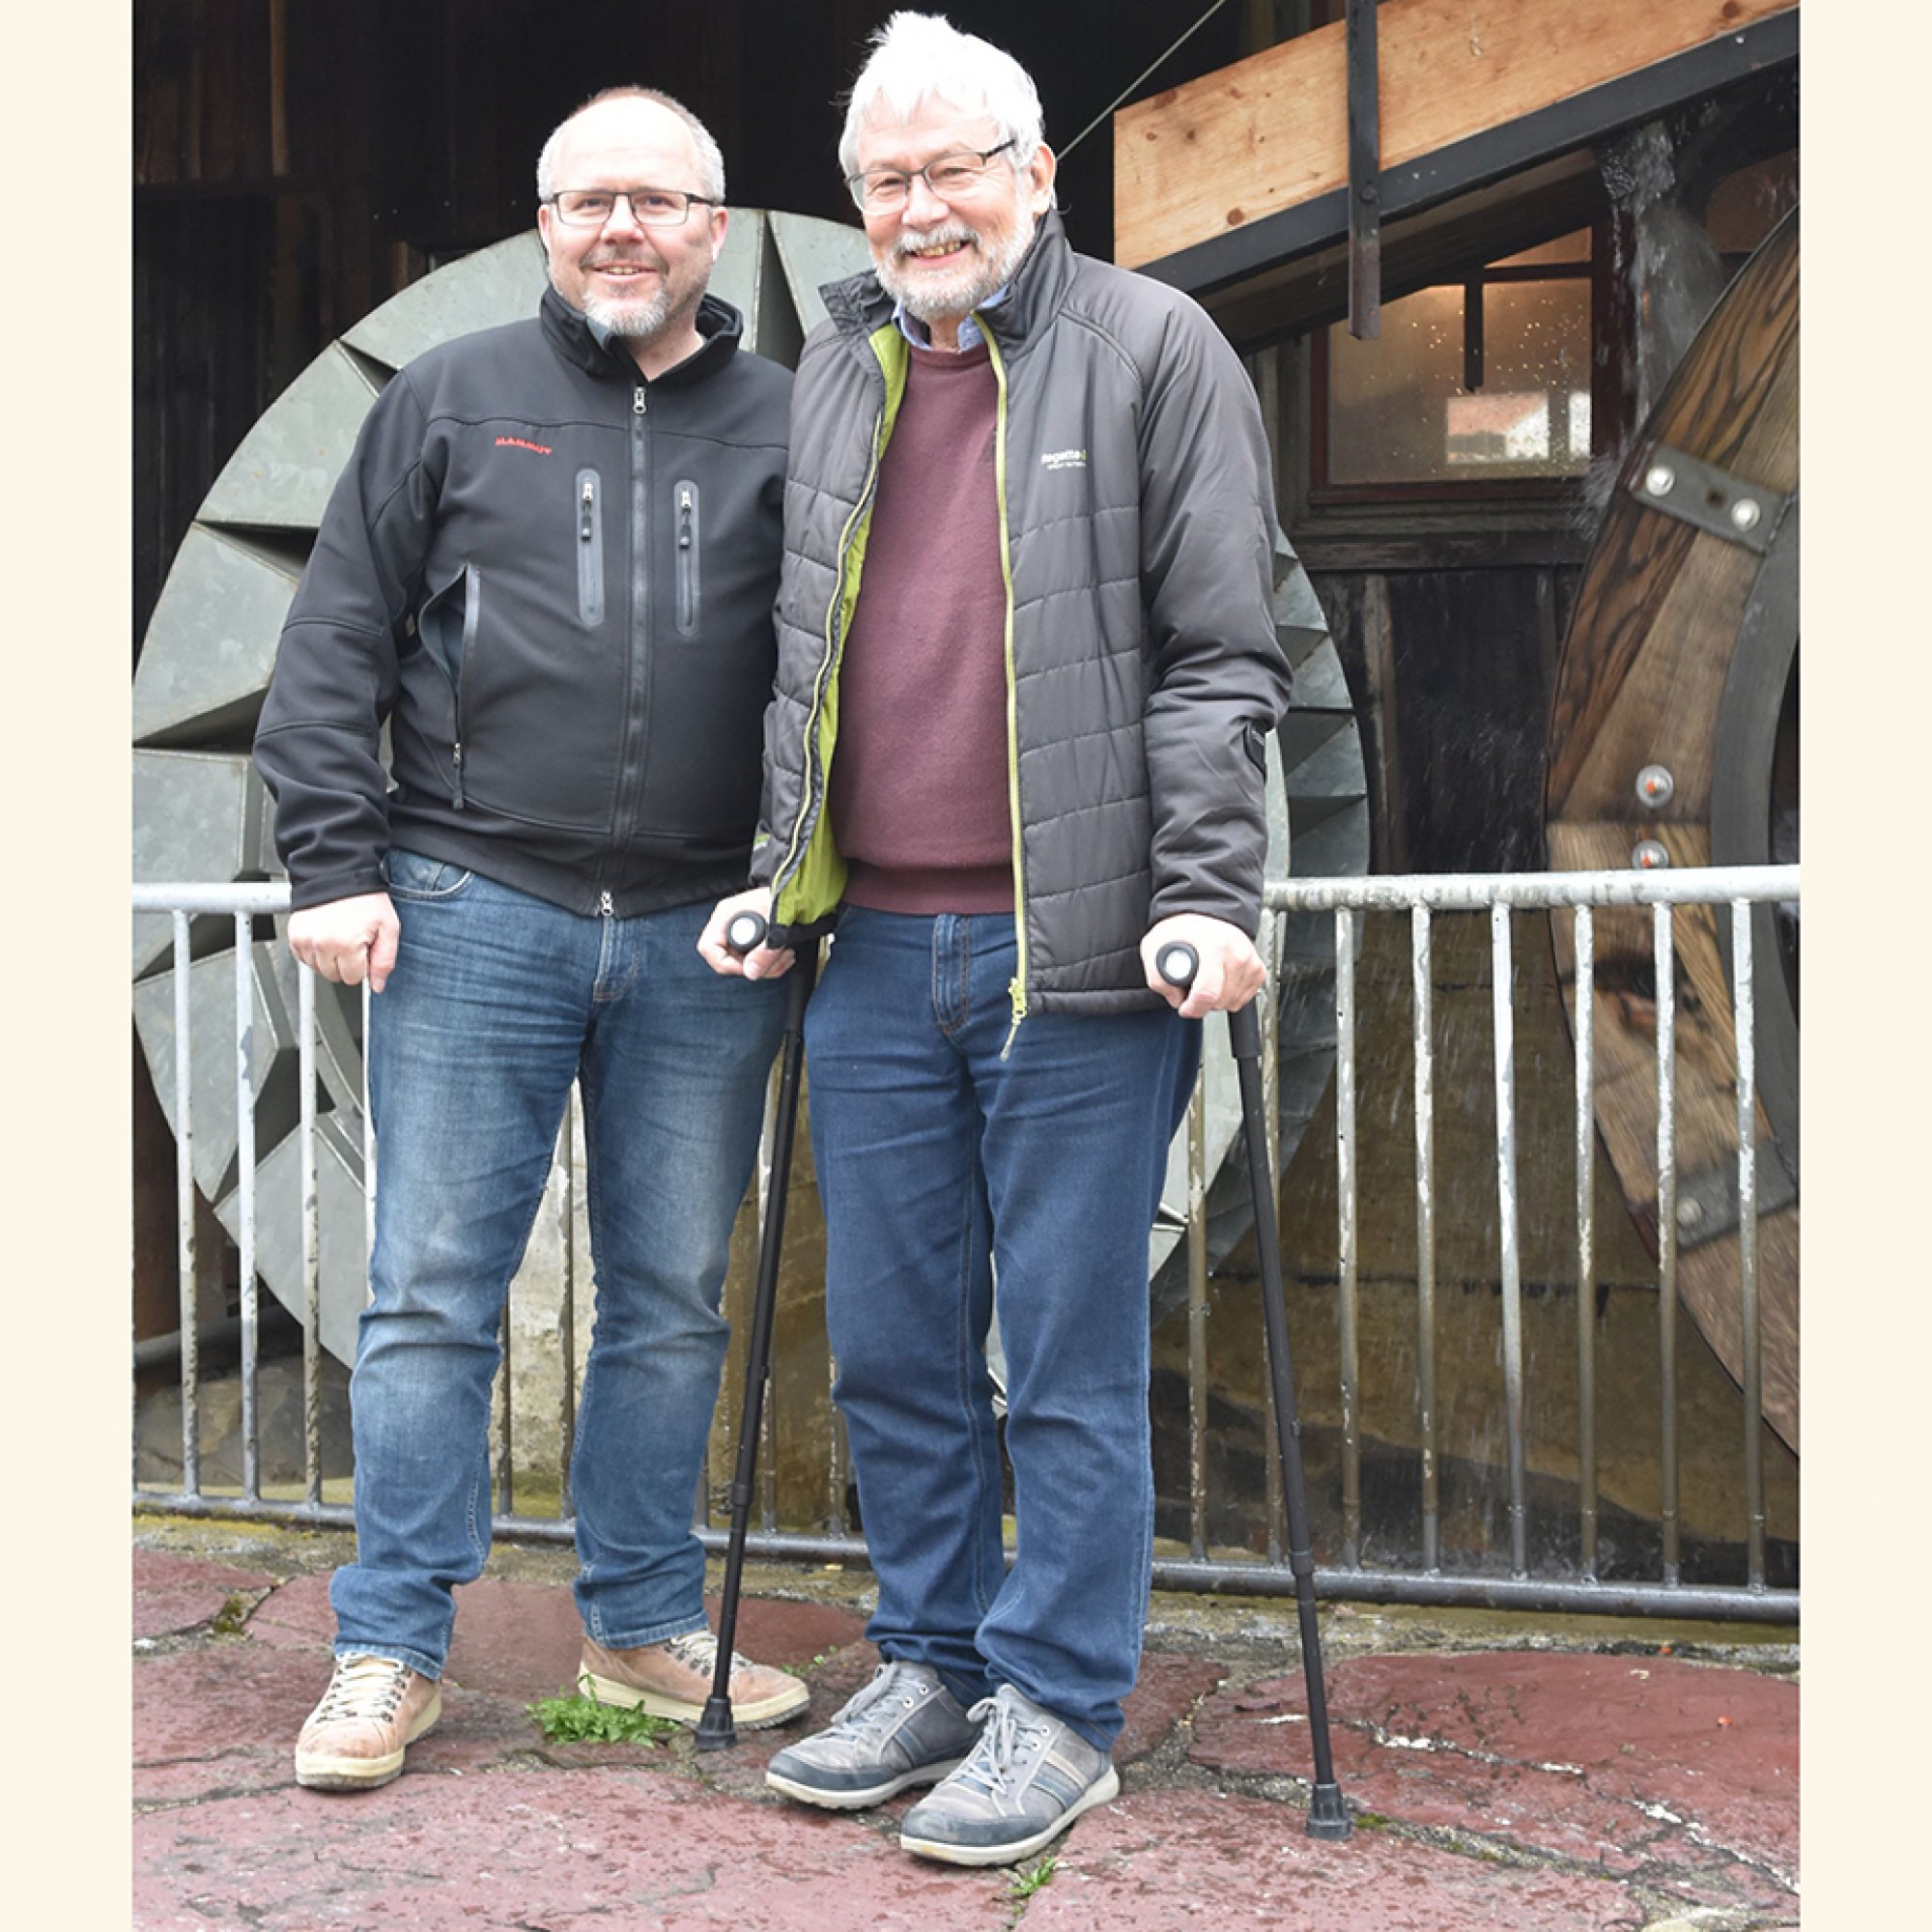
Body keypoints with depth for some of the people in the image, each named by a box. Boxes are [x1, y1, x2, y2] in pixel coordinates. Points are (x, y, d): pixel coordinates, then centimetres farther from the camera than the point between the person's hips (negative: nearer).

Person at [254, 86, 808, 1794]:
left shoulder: (782, 427, 9)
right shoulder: (451, 403, 7)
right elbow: (336, 649, 5)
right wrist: (336, 862, -4)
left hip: (702, 941, 2)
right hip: (474, 914, -1)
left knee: (674, 1300, 9)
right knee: (434, 1294, 1)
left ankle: (647, 1623, 22)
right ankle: (393, 1649, 11)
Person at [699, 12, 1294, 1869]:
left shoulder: (1152, 354, 0)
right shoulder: (831, 375, 16)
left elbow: (1219, 656, -4)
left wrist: (1206, 895, -13)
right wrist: (777, 875, 16)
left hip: (1077, 950, -5)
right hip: (876, 948, 6)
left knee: (1068, 1355, 1)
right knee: (892, 1343, 12)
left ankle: (1060, 1707, 14)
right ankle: (932, 1663, 27)